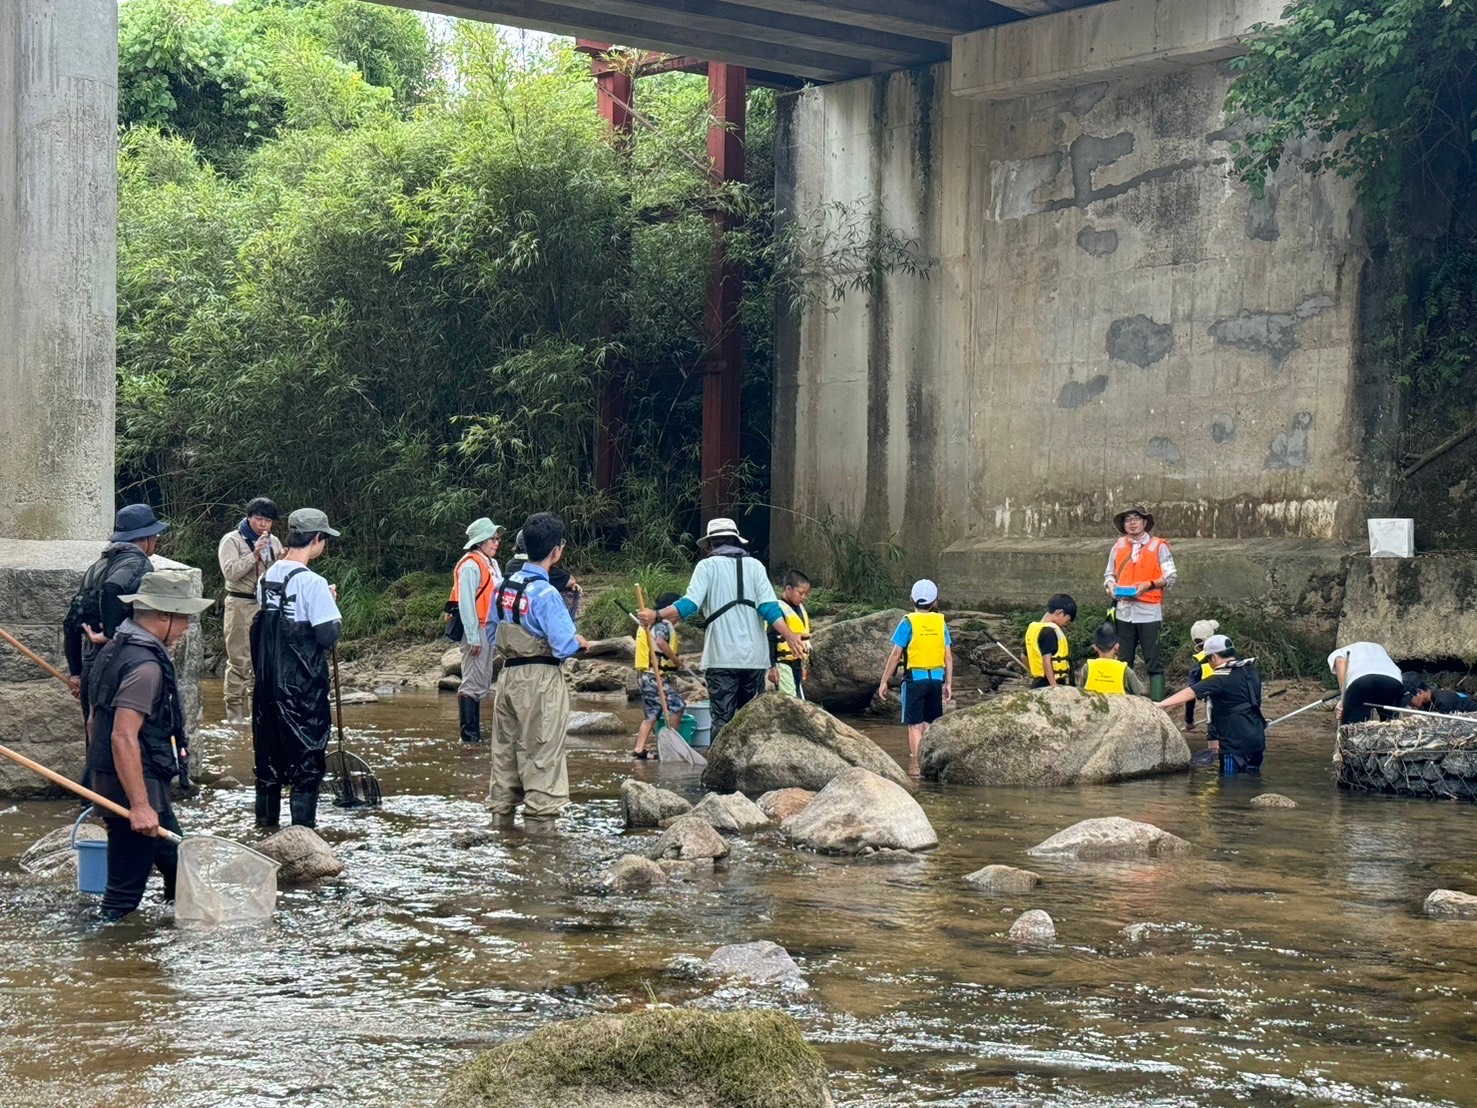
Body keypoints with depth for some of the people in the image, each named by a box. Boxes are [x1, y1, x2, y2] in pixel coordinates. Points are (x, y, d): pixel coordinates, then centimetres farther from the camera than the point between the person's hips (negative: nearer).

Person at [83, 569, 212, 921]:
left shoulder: (119, 647, 10)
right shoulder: (145, 664, -22)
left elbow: (98, 718, 20)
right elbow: (123, 737, -30)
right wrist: (139, 805, -30)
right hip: (134, 785, -11)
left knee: (172, 855, 23)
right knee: (127, 882, -2)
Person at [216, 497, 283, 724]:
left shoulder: (274, 542, 13)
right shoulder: (232, 540, -4)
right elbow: (230, 572, -16)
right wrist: (254, 555, -23)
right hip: (241, 605, -6)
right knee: (239, 660, -7)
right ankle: (234, 712, -3)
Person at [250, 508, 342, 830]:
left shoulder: (267, 577, 6)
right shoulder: (311, 582, -18)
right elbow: (328, 635, -19)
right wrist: (332, 604, -1)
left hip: (268, 681, 7)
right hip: (303, 685, -7)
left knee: (268, 751, 16)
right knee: (307, 755, 2)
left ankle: (266, 821, 25)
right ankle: (303, 826, 3)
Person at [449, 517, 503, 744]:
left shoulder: (491, 564, 14)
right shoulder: (470, 566, -14)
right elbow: (466, 603, -18)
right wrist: (473, 637, -20)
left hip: (489, 629, 10)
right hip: (475, 629, -10)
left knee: (483, 683, 14)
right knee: (473, 683, -6)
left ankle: (476, 731, 21)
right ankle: (469, 734, -3)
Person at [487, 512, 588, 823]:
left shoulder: (503, 587, 5)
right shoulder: (546, 593, -18)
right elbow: (565, 646, -20)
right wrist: (579, 643, 0)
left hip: (507, 675, 7)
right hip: (540, 680, -7)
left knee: (505, 750, 14)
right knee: (541, 753, -1)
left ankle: (501, 815, 22)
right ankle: (539, 817, 1)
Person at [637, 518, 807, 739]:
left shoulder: (707, 566, 3)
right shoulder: (754, 565, 10)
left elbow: (689, 604, -10)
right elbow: (769, 607, -2)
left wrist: (657, 615, -4)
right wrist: (790, 636, -6)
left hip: (722, 658, -3)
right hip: (755, 657, 3)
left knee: (723, 720, -3)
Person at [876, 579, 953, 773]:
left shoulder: (908, 622, -6)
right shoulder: (940, 622, 4)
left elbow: (896, 654, -7)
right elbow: (948, 656, 5)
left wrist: (884, 681, -1)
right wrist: (949, 683, 12)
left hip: (915, 678, -4)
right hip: (936, 678, 4)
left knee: (914, 725, 1)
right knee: (930, 724, 12)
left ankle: (915, 766, -1)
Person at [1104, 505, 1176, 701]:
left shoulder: (1158, 546, 2)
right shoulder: (1118, 547, 13)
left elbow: (1170, 577, -1)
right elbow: (1109, 574, 21)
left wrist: (1147, 585, -16)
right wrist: (1112, 586, -2)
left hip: (1149, 611, -4)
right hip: (1123, 611, 4)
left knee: (1154, 660, -5)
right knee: (1123, 660, 6)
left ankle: (1157, 702, -4)